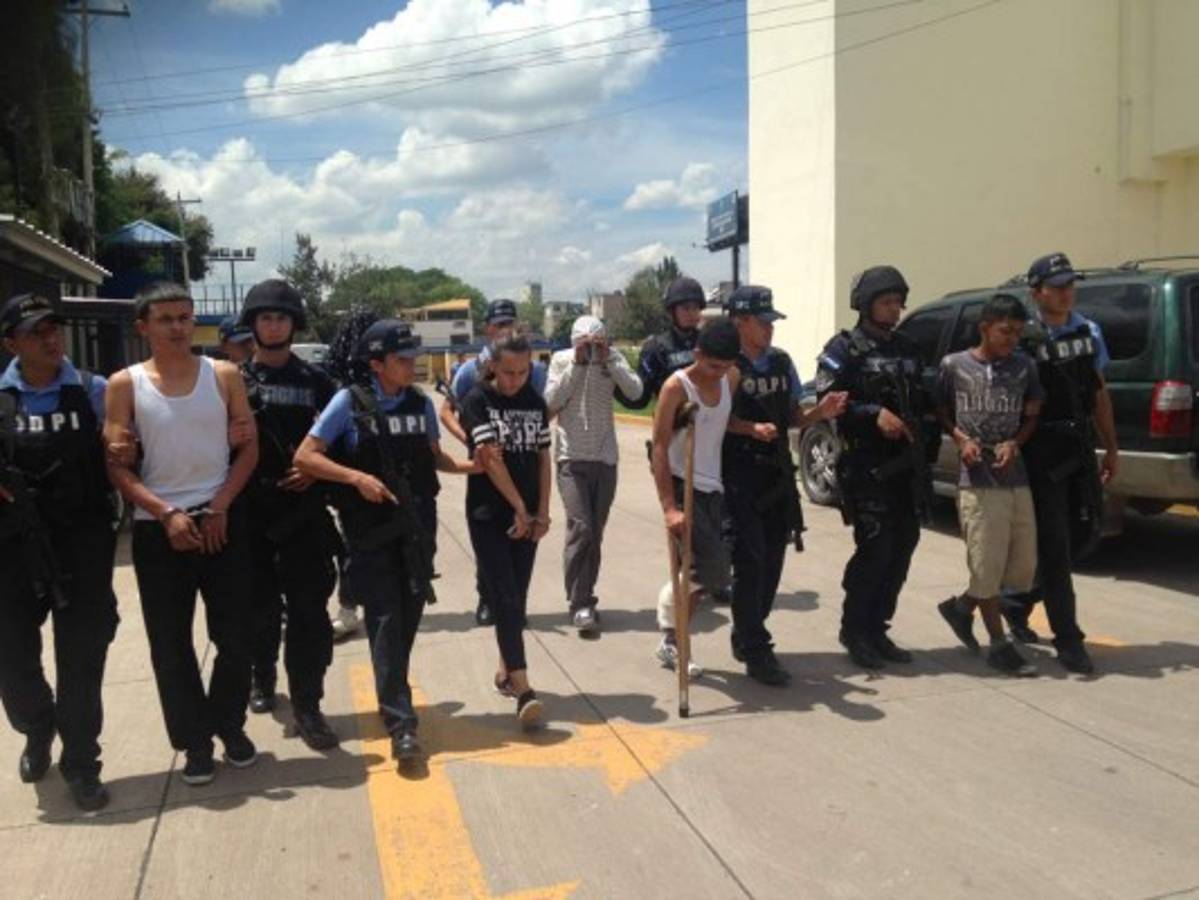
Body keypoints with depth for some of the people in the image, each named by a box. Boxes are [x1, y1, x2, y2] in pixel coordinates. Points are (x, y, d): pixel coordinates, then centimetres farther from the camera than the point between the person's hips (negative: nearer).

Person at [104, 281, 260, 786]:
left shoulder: (224, 375, 3)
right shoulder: (124, 385, 0)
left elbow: (249, 447, 3)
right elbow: (116, 465, -4)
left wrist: (219, 507, -8)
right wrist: (166, 513, -15)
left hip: (221, 520, 1)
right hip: (157, 528, 0)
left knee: (234, 634, 5)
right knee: (171, 644, 5)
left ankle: (229, 723, 27)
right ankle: (195, 740, 20)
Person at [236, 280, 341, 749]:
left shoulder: (315, 380, 6)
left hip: (304, 509, -1)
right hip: (251, 510, 1)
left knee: (308, 607, -4)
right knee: (260, 604, 13)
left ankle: (306, 705, 2)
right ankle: (262, 678, 37)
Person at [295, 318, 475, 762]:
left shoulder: (421, 403, 5)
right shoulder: (349, 402, -8)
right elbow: (305, 457, -9)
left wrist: (466, 466, -3)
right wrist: (357, 477, -22)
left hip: (418, 526, 5)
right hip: (371, 530, -4)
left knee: (409, 617, 12)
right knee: (385, 620, -8)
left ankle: (392, 694, 34)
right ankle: (400, 722, -6)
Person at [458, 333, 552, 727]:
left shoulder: (536, 403, 8)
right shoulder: (477, 401, -6)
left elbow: (543, 458, 9)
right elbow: (490, 458, -13)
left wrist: (541, 512, 2)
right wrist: (520, 508, -12)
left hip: (527, 517, 5)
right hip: (488, 516, -4)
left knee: (516, 598, 10)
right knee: (505, 599, -9)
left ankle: (506, 669, 26)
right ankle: (522, 688, -11)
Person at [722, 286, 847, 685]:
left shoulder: (781, 361, 12)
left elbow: (791, 417, 17)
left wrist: (819, 412, -2)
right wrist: (751, 429, -21)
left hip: (777, 475, 7)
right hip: (739, 476, -6)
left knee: (772, 562, 11)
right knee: (751, 561, -7)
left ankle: (745, 636, 27)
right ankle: (756, 651, 2)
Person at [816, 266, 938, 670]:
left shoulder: (907, 348, 19)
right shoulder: (844, 349, -2)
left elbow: (922, 401, 23)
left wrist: (928, 437, 8)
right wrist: (875, 414, -21)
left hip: (907, 464, 7)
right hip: (867, 465, -7)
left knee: (902, 546, 8)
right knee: (876, 548, -9)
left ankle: (876, 629, 19)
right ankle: (854, 629, 7)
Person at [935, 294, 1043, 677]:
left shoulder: (1025, 367, 5)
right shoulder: (954, 365, -2)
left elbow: (1031, 418, 12)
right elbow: (941, 413, 7)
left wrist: (1014, 443, -7)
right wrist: (961, 439, -11)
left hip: (1017, 479, 4)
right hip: (976, 481, -4)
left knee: (1023, 565, 9)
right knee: (987, 565, 1)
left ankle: (961, 606, 31)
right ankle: (999, 645, 15)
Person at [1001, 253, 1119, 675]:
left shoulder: (1089, 332, 10)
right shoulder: (1023, 339, -10)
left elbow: (1099, 394, 15)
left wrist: (1111, 448, 15)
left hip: (1080, 447, 7)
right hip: (1042, 452, -7)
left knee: (1085, 530, 13)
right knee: (1054, 544, -2)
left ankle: (1017, 601, 31)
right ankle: (1068, 640, 7)